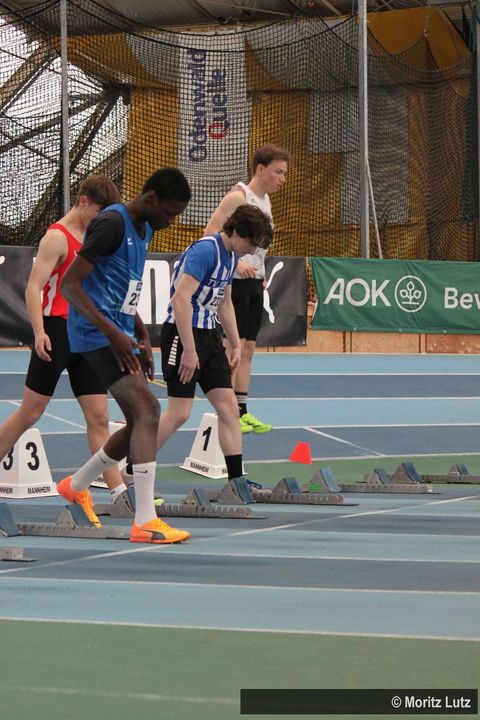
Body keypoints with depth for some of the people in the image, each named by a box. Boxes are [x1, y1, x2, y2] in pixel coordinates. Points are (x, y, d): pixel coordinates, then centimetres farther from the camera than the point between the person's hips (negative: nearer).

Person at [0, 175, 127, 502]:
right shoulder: (58, 238, -10)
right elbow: (34, 286, -17)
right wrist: (39, 331, -27)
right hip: (56, 331, -7)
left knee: (99, 418, 0)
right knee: (31, 413, 0)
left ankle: (119, 491, -5)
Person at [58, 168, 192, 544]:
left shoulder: (144, 229, 15)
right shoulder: (112, 223, -16)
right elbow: (69, 284, -19)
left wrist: (142, 337, 15)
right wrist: (113, 334, -23)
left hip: (119, 336, 10)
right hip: (95, 335, -10)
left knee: (140, 423, 10)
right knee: (147, 410, -20)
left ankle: (76, 485, 32)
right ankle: (145, 522, -23)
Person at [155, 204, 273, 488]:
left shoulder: (231, 257, 12)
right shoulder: (204, 250, -18)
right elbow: (181, 298, -25)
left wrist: (236, 345, 23)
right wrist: (189, 350, -25)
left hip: (209, 335, 9)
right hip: (183, 333, -9)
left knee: (229, 406, 3)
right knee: (180, 413, -8)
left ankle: (236, 480, 5)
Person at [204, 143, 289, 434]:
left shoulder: (266, 201, 15)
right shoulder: (238, 196, -11)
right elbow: (210, 234, -18)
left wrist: (261, 274, 16)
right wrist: (235, 262, -26)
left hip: (255, 280, 9)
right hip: (236, 279, -9)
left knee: (248, 347, 9)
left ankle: (242, 411, 13)